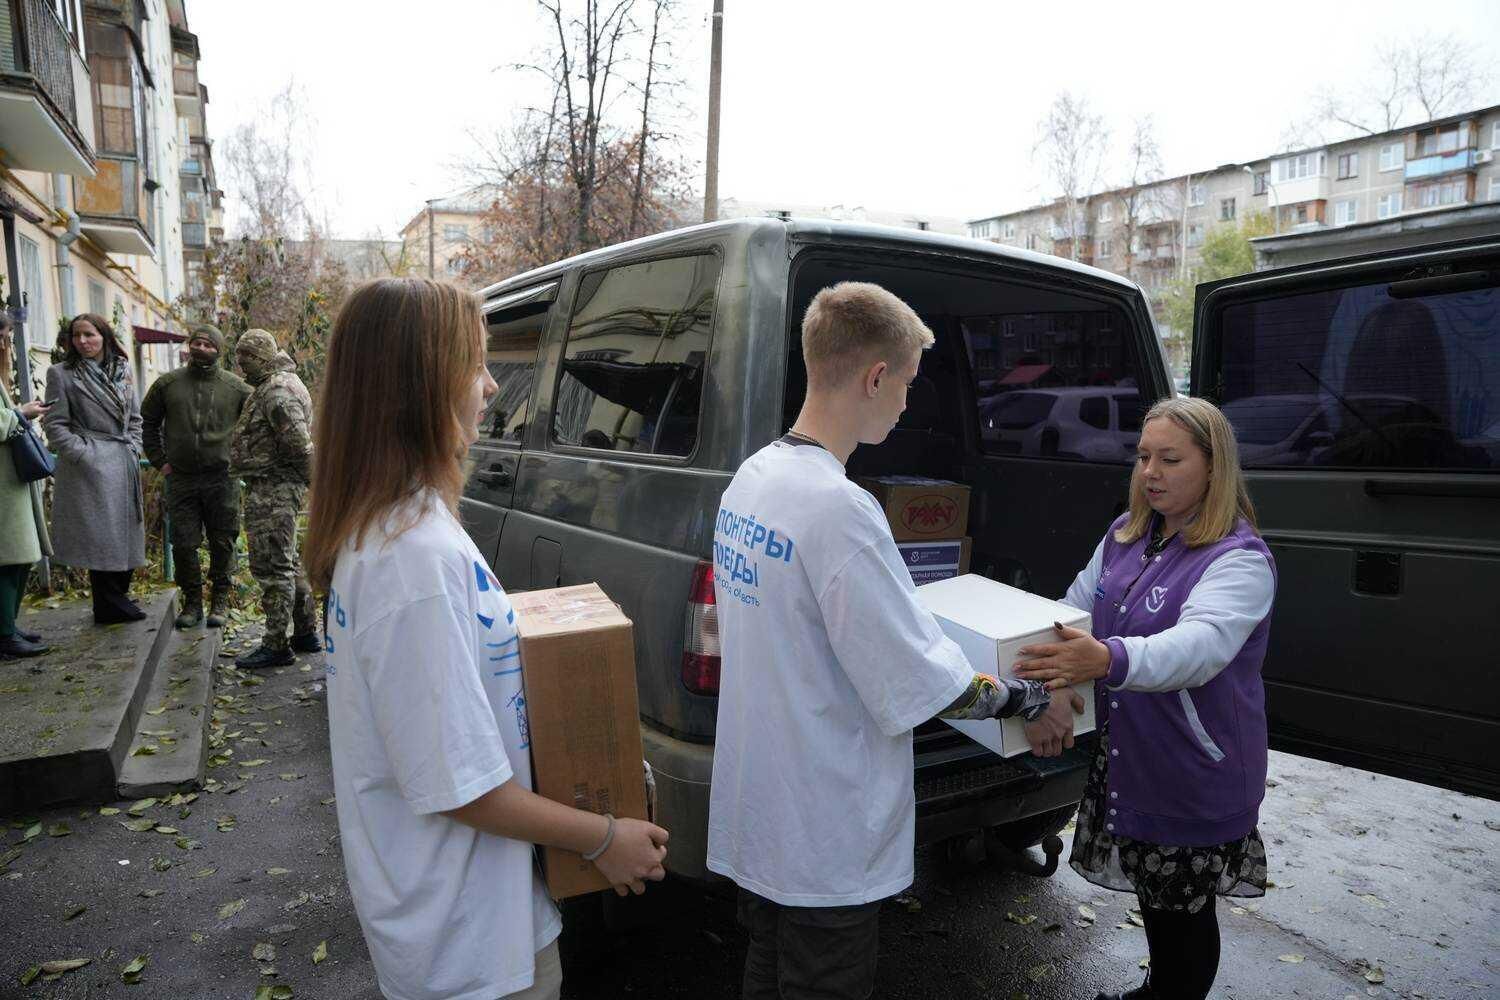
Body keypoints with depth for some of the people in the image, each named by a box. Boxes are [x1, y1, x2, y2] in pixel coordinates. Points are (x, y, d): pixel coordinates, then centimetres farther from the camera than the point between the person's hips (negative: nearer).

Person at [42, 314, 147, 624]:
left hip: (125, 464, 5)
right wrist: (83, 454, -13)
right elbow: (55, 424, -5)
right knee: (100, 535, -3)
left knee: (125, 532, 8)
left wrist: (133, 450, 6)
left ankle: (119, 597, 20)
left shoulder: (122, 370, 12)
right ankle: (110, 607, 5)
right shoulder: (62, 374, -2)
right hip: (90, 466, -5)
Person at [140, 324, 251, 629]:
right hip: (181, 478, 1)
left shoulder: (236, 387, 1)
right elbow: (148, 422, 15)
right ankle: (192, 600, 17)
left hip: (222, 478, -1)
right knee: (183, 544, 4)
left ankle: (220, 600, 17)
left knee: (223, 543, 4)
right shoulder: (167, 383, 5)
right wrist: (160, 460, 7)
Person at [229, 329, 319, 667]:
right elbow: (300, 443, 21)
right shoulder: (281, 382, 19)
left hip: (272, 489, -11)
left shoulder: (276, 389, -17)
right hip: (277, 487, 11)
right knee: (286, 562, 17)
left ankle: (276, 645, 2)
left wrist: (309, 474, -13)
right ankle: (305, 632, 26)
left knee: (271, 566, -5)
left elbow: (299, 442, -25)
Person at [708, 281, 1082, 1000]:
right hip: (823, 844, -8)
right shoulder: (838, 508, -28)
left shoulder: (750, 477, 1)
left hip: (755, 813, 8)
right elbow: (919, 684, -23)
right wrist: (1031, 700, -7)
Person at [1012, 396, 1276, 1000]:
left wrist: (1109, 661, -56)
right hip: (1127, 758, 7)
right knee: (1153, 894, 23)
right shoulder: (1124, 536, 3)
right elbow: (1075, 609, 10)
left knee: (1183, 911, 11)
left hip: (1196, 774, -6)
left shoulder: (1239, 558, -19)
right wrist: (1053, 670, -8)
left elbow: (1199, 645, -37)